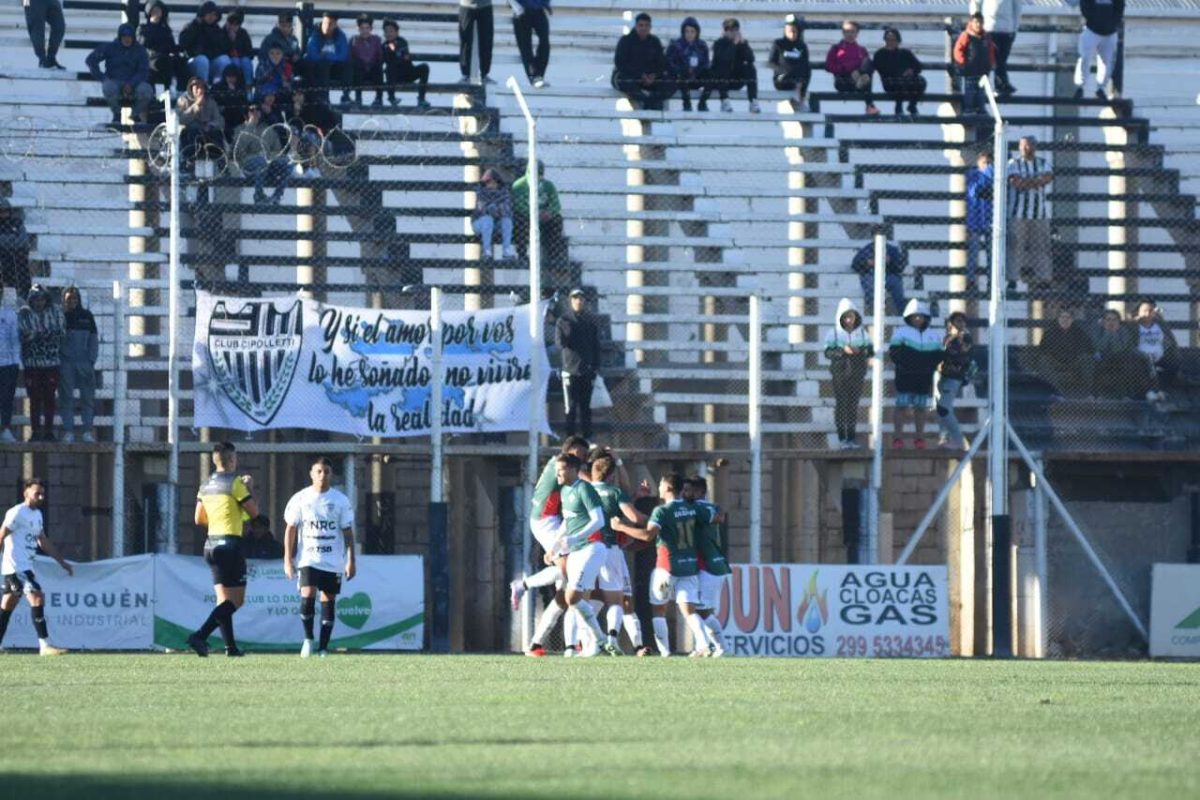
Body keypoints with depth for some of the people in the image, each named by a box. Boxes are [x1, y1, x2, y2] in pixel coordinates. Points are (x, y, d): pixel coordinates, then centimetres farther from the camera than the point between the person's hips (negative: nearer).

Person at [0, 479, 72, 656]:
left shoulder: (37, 515, 17)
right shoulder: (17, 513, -11)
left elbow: (43, 542, 25)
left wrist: (62, 562, 23)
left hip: (25, 566, 9)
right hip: (16, 566, -9)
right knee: (37, 597, -17)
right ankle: (44, 644, -21)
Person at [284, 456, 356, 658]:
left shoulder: (341, 501, 3)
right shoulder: (300, 499, 2)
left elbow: (348, 532, 5)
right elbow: (291, 530, 4)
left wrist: (351, 561, 1)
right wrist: (288, 560, -2)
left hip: (333, 563, 1)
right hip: (308, 559, -1)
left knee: (328, 602, 1)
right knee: (307, 596, -18)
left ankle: (323, 647, 8)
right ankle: (308, 638, 2)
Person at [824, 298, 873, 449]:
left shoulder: (862, 333, 5)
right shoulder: (834, 333, -1)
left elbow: (871, 351, 4)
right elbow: (828, 352, -7)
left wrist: (860, 351, -17)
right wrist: (842, 351, -23)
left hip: (856, 373, 2)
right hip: (840, 372, -2)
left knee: (853, 404, 2)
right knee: (841, 404, -3)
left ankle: (851, 438, 7)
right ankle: (842, 438, 1)